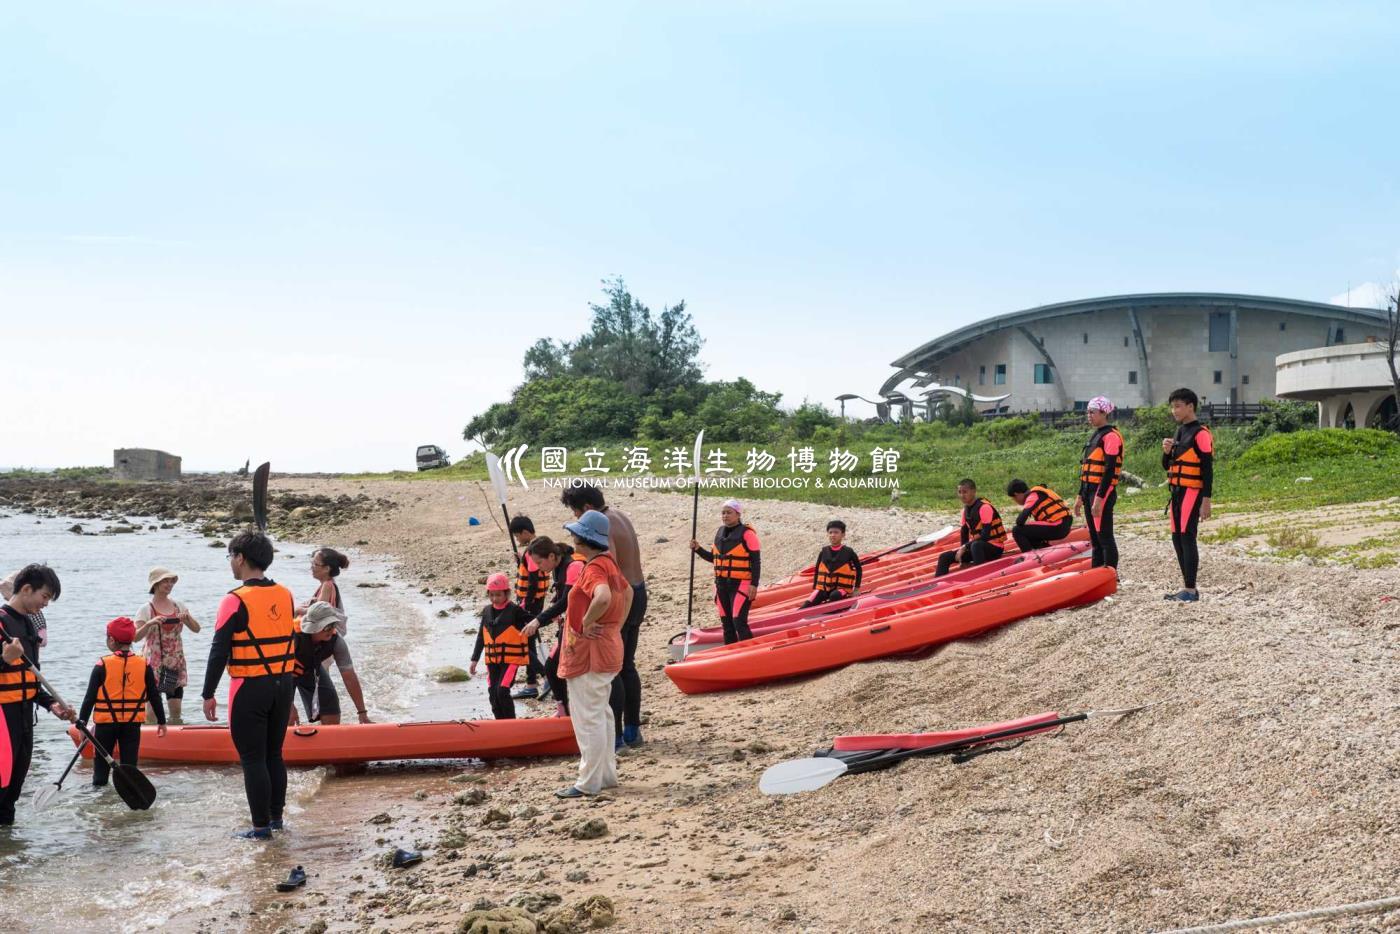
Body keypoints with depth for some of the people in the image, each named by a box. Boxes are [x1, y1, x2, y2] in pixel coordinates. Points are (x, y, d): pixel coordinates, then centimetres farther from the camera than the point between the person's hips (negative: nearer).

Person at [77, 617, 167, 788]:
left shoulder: (102, 665, -9)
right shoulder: (144, 665, -3)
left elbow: (90, 697, -8)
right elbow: (154, 696, 2)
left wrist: (82, 723, -1)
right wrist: (161, 721, 11)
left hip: (105, 723, -1)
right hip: (133, 723, 1)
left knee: (102, 760, 12)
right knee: (129, 762, 7)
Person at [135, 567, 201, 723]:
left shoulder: (178, 606, 8)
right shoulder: (146, 610, -5)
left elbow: (196, 629, 7)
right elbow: (136, 637, -14)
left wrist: (187, 618, -11)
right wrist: (149, 623, -29)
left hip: (176, 663, 4)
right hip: (155, 662, -4)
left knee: (176, 709, 5)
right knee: (151, 710, -8)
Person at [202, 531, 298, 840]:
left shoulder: (236, 601, -14)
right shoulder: (285, 596, 5)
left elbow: (219, 652, -14)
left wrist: (208, 694, -6)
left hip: (250, 688, -6)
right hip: (283, 684, 6)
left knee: (253, 759, 2)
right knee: (274, 754, 17)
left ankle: (261, 827, 5)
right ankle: (276, 817, 24)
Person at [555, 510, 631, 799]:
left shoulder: (593, 568, -21)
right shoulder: (608, 563, 9)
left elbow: (603, 597, -41)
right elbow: (627, 592, 24)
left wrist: (587, 622, -25)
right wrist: (617, 625, 17)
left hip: (589, 653, -10)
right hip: (608, 648, 10)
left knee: (588, 717, -2)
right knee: (601, 713, 18)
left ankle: (589, 782, 5)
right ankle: (607, 774, 26)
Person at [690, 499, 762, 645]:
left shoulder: (747, 533, -9)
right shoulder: (719, 532, 11)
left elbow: (755, 561, -10)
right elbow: (714, 558, 20)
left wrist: (754, 584, -17)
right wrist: (698, 549, 5)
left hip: (740, 584, -7)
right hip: (721, 584, 7)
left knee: (739, 622, -15)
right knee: (726, 623, 11)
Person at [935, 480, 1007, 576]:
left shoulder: (984, 507, -18)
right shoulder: (966, 509, 7)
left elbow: (986, 534, -24)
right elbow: (964, 532, 13)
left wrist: (965, 547, -21)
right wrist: (962, 551, 1)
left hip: (994, 547, -8)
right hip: (976, 547, 8)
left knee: (976, 545, -42)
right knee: (944, 557, -2)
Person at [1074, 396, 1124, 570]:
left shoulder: (1111, 436, -11)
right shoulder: (1095, 436, 19)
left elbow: (1110, 469, -18)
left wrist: (1099, 497, -22)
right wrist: (1080, 496, 21)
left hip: (1103, 492, -10)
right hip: (1090, 490, 10)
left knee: (1104, 536, -9)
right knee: (1095, 537, 12)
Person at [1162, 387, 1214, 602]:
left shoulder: (1200, 433, -10)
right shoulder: (1179, 432, 16)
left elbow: (1208, 469, -14)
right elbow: (1167, 467, 21)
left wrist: (1206, 501, -18)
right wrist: (1167, 452, 0)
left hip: (1192, 492, -9)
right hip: (1177, 491, 9)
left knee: (1187, 537, -10)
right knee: (1177, 539, 9)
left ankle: (1191, 589, -7)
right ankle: (1187, 587, 16)